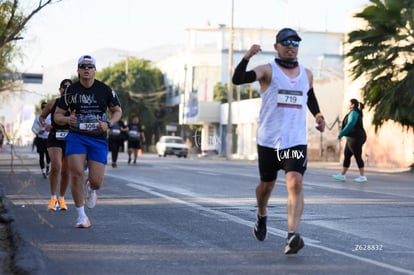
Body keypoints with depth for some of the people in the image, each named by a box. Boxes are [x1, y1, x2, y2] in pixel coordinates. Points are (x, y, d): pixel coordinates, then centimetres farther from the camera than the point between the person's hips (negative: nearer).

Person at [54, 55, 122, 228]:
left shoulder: (105, 90, 0)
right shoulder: (71, 91, 0)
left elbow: (117, 111, 11)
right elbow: (57, 116, 6)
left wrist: (108, 124, -9)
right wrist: (67, 119, -18)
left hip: (98, 138, 0)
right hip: (76, 137, 0)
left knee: (96, 181, -7)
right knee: (76, 173, -18)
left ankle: (91, 189, 35)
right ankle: (81, 216, -3)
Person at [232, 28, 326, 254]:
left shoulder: (306, 74, 11)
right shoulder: (268, 71, -4)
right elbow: (237, 79, -20)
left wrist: (318, 115, 15)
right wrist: (247, 57, -35)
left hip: (296, 141, 2)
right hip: (269, 140, -1)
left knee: (295, 184, -17)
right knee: (267, 184, 14)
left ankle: (292, 235, -24)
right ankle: (262, 216, 45)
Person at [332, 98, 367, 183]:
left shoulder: (353, 113, -13)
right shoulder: (355, 113, 17)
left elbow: (350, 125, -22)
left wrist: (341, 134, -19)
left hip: (356, 138, -10)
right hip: (352, 138, 10)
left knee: (357, 156, -7)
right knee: (346, 156, 10)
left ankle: (362, 176, -4)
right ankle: (342, 175, 12)